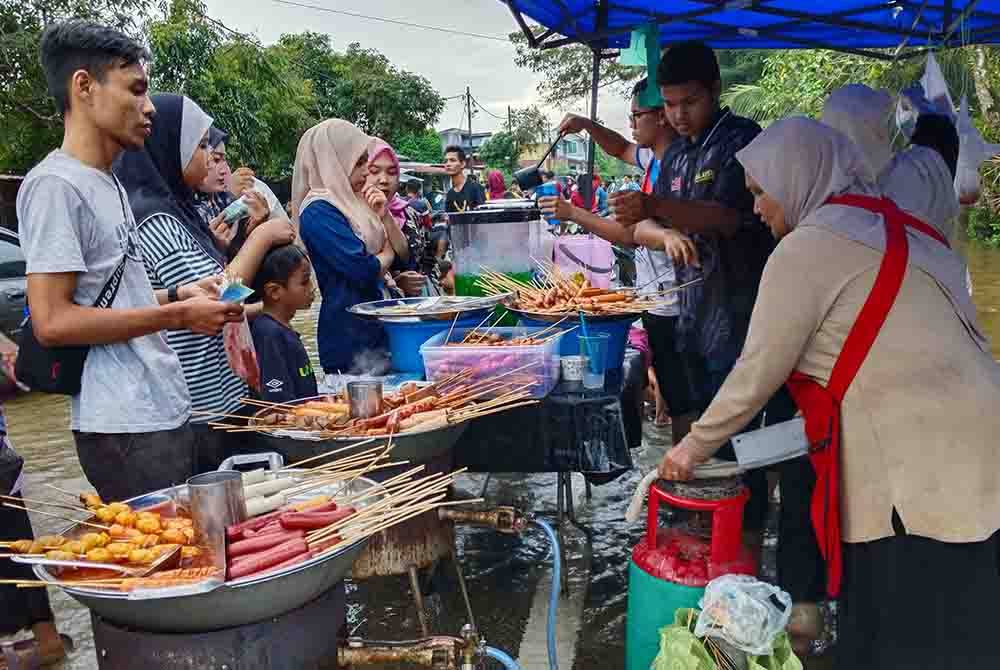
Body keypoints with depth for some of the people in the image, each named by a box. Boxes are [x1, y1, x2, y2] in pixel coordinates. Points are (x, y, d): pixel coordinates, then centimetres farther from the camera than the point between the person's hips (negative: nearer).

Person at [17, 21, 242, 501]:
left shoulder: (108, 183, 14)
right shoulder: (54, 184, -14)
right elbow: (52, 322, -19)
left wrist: (174, 296, 8)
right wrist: (176, 316, -16)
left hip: (164, 411, 9)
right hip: (125, 427, -9)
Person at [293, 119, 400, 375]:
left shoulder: (352, 202, 12)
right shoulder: (318, 211, -13)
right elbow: (364, 270, -22)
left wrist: (383, 215, -3)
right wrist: (387, 254, -1)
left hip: (376, 327, 8)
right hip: (350, 336, -8)